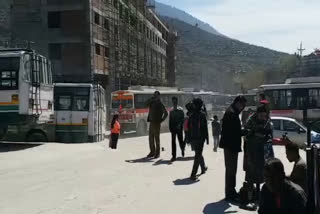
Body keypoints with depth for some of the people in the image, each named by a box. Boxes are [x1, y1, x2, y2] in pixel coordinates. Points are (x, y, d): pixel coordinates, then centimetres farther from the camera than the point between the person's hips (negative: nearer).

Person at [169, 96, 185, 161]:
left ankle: (182, 149, 38)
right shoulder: (171, 110, 9)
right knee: (173, 142, -4)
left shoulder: (180, 110, -3)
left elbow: (182, 119, -7)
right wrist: (170, 127, 8)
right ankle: (174, 156, -2)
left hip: (179, 128, -3)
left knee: (180, 140, 4)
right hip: (173, 128, 3)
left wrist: (180, 124, -21)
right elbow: (170, 120, 13)